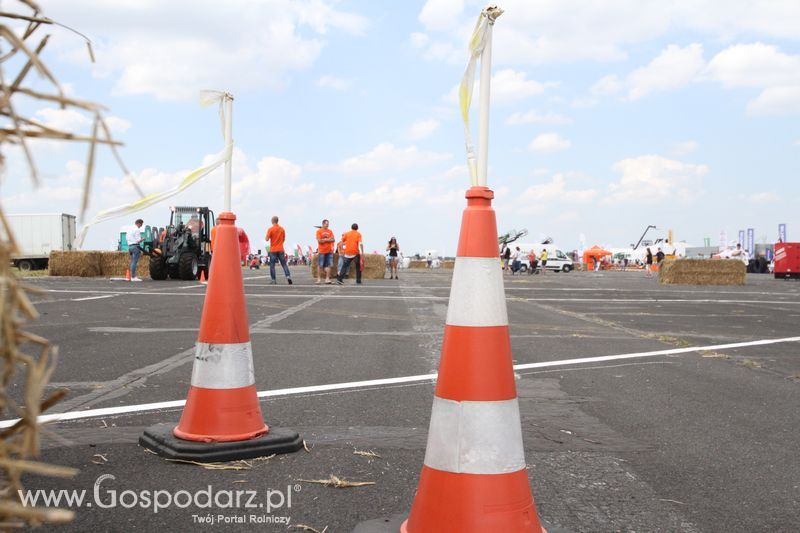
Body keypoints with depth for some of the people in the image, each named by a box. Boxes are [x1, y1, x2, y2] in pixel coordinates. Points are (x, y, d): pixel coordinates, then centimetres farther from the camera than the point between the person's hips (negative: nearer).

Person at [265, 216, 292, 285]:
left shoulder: (270, 229, -8)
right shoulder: (282, 229, 6)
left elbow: (267, 239, -10)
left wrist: (265, 237, 11)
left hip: (273, 250, -3)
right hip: (280, 250, 3)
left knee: (272, 265, 3)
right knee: (284, 264, 5)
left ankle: (273, 280, 1)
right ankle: (288, 276, -11)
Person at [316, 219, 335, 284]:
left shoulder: (330, 231, 12)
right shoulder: (319, 231, -1)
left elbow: (333, 240, 3)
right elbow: (319, 241, -11)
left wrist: (324, 240, -8)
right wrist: (328, 239, -5)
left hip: (329, 251, 4)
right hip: (322, 251, -4)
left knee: (329, 265, 0)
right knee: (320, 266, 0)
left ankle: (327, 279, 3)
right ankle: (319, 279, 6)